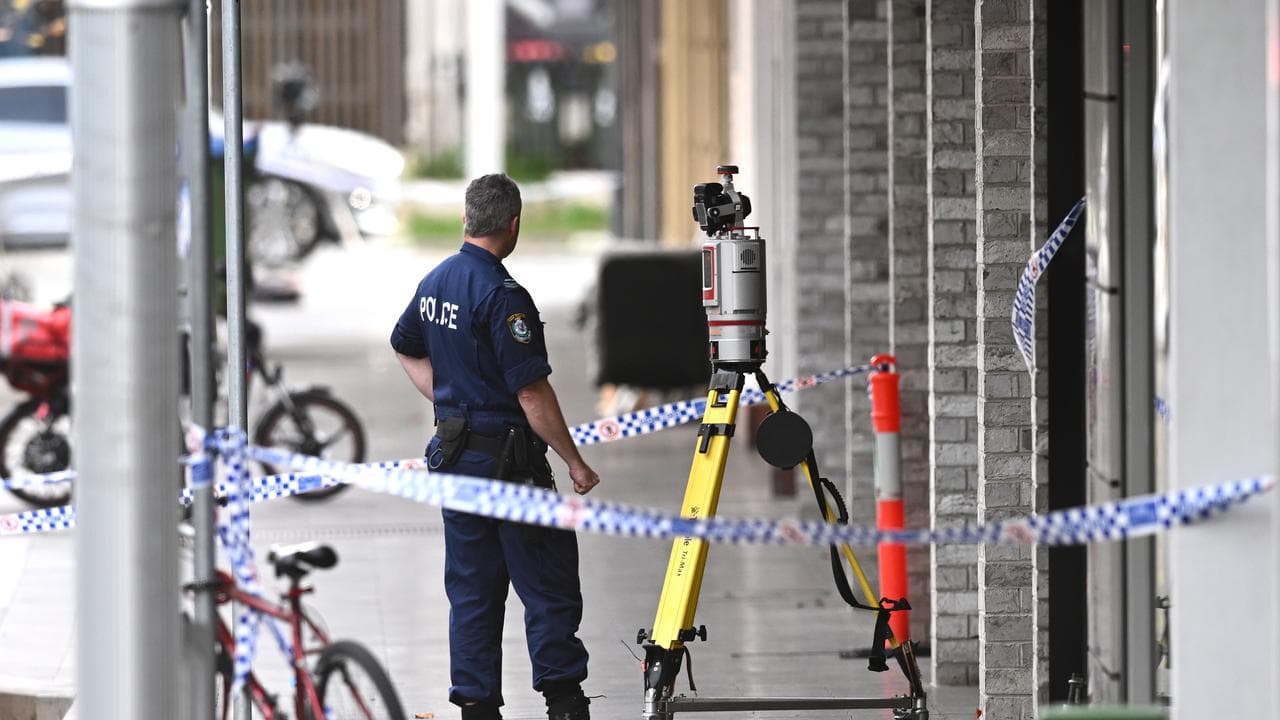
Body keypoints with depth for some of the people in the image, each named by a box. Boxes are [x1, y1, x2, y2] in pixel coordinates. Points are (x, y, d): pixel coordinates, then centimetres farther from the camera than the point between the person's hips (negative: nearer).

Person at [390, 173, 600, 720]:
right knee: (549, 588, -2)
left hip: (452, 451, 8)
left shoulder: (435, 282, 8)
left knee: (471, 590, 10)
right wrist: (575, 462, -13)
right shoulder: (502, 296, -19)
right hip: (507, 458, -8)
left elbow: (406, 347, 26)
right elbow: (532, 393, -20)